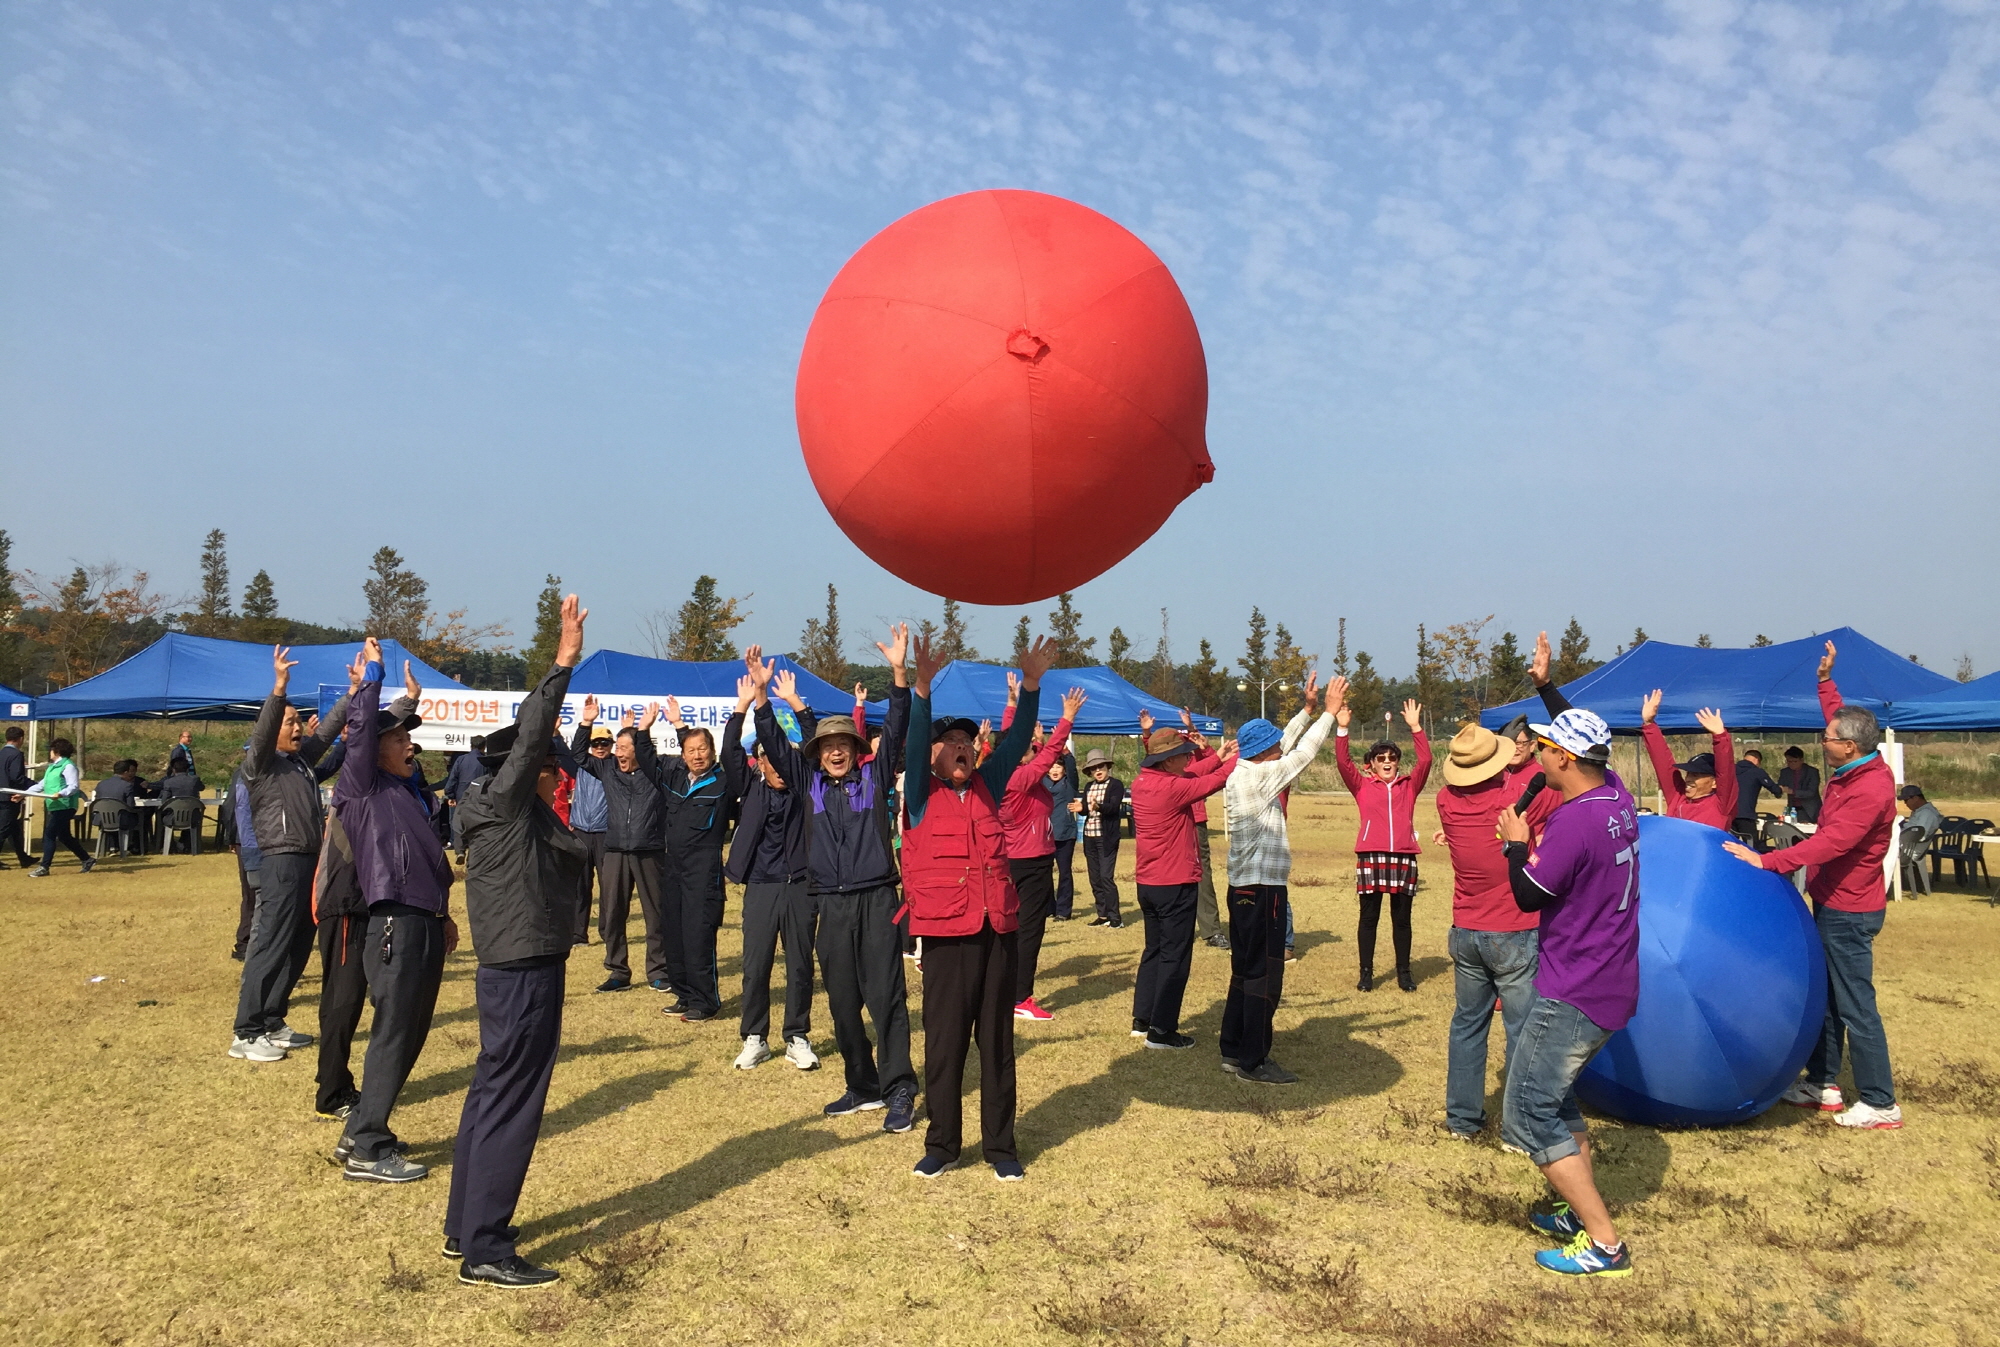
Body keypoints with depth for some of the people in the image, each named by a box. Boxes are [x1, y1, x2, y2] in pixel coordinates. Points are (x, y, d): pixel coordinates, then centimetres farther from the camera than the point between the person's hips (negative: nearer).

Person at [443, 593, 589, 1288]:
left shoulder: (530, 814, 11)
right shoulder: (505, 805, -13)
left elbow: (535, 738, 20)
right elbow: (528, 740, -24)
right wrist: (563, 664, -25)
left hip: (514, 969, 10)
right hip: (522, 975, -10)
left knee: (492, 1094, 16)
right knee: (510, 1105, -5)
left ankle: (465, 1226, 28)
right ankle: (485, 1252, 1)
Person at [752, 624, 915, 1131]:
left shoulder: (874, 777, 4)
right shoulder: (809, 782, 11)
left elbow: (895, 732, -5)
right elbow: (775, 744, 6)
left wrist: (899, 673, -17)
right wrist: (761, 694, -6)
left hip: (877, 899, -3)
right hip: (832, 904, 4)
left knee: (886, 995, -6)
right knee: (842, 1001, 8)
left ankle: (899, 1092, -3)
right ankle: (862, 1087, 19)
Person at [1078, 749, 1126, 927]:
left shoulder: (1116, 785, -4)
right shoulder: (1088, 786, 14)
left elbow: (1114, 807, -18)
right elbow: (1085, 810, 11)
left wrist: (1098, 806, -36)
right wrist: (1081, 808, -12)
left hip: (1107, 838, -7)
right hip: (1089, 837, 7)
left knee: (1106, 877, -11)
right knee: (1095, 879, 9)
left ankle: (1115, 917, -5)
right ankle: (1103, 915, 16)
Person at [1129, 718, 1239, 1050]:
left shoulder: (1142, 783, 3)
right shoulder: (1172, 788, -21)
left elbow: (1190, 774, 12)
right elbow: (1216, 780, -14)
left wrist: (1219, 757, 7)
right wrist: (1237, 756, 0)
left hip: (1148, 884, 8)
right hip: (1176, 885, -8)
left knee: (1154, 950, 19)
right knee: (1175, 957, 1)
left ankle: (1142, 1021, 24)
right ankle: (1162, 1031, 4)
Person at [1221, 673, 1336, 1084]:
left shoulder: (1243, 774, 10)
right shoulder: (1257, 778, -16)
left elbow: (1287, 745, 20)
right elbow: (1303, 753, -13)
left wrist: (1307, 708, 19)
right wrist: (1329, 711, -5)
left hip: (1246, 890, 10)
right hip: (1263, 892, -10)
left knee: (1245, 971, 15)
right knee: (1265, 977, -3)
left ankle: (1234, 1051, 22)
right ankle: (1253, 1062, 3)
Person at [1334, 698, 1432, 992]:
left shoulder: (1409, 786, 12)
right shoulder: (1362, 786, 8)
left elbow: (1425, 761, -1)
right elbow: (1343, 762, -4)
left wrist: (1415, 727, -8)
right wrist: (1342, 729, -14)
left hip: (1404, 857, 1)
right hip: (1370, 856, -1)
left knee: (1401, 918, 8)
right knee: (1369, 916, 4)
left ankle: (1404, 971, 19)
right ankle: (1366, 972, 12)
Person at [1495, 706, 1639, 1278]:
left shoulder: (1574, 821, -25)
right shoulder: (1617, 795, 1)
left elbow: (1528, 896, -15)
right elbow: (1589, 738, 22)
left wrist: (1516, 844, 1)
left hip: (1574, 996, -10)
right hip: (1612, 987, 10)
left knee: (1527, 1117, -3)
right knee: (1554, 1090, 25)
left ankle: (1604, 1244, 0)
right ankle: (1581, 1210, 30)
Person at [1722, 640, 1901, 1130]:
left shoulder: (1869, 791, -25)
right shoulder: (1855, 769, 3)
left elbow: (1828, 844, -33)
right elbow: (1841, 719, 23)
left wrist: (1766, 861, -33)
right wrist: (1825, 681, 20)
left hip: (1848, 912, -10)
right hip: (1835, 905, 10)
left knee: (1855, 1005, -3)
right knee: (1824, 997, 16)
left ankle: (1881, 1104, 6)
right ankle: (1822, 1084, 26)